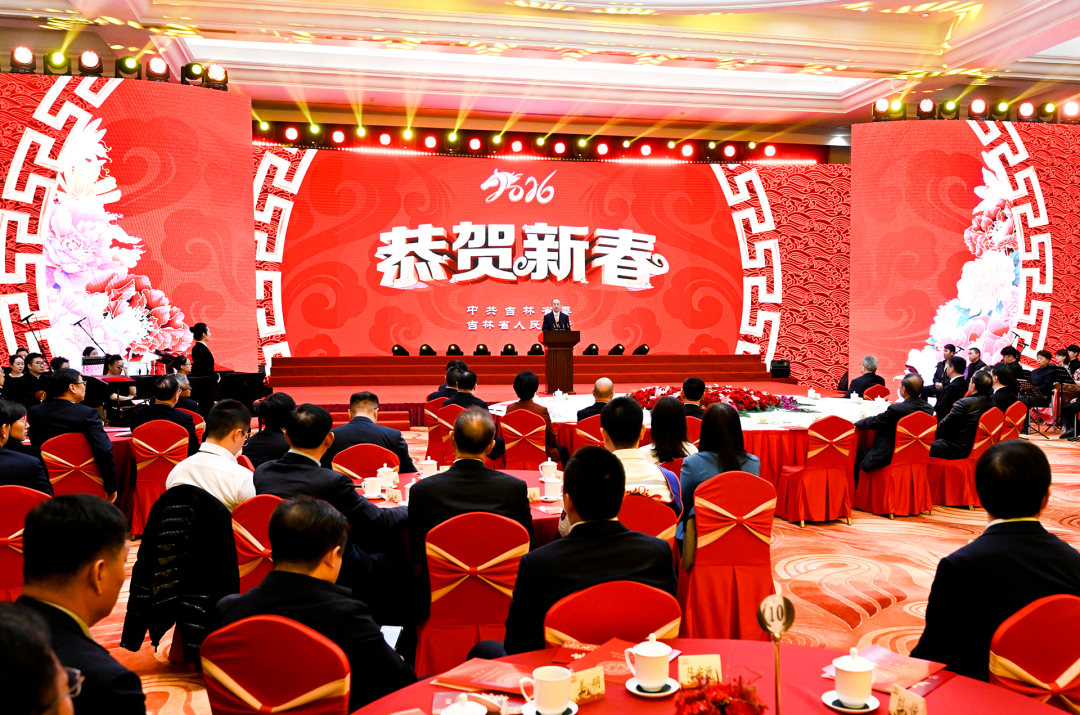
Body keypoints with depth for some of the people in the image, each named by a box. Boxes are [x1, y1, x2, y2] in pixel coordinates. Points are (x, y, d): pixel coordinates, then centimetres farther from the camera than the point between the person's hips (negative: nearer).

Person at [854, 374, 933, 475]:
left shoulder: (896, 409, -25)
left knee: (857, 456, 8)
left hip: (890, 457, -8)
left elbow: (873, 422, -12)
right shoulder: (929, 408, -4)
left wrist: (856, 423, 8)